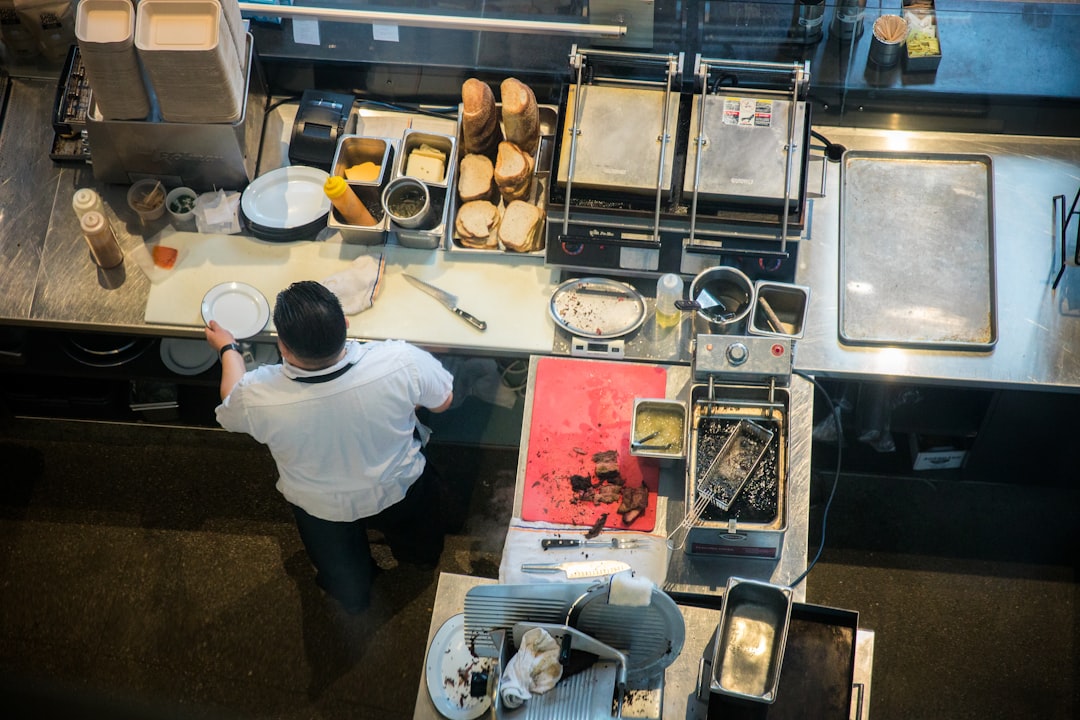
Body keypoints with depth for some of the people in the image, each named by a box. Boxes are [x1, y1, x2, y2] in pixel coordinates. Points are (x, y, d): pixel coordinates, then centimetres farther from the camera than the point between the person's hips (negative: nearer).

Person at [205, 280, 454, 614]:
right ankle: (421, 556, 69)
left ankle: (353, 598, 65)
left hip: (322, 510, 0)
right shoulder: (402, 361, -39)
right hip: (399, 491, 1)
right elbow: (443, 400, -16)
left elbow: (231, 411, -11)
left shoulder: (257, 396, -37)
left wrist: (228, 349, 7)